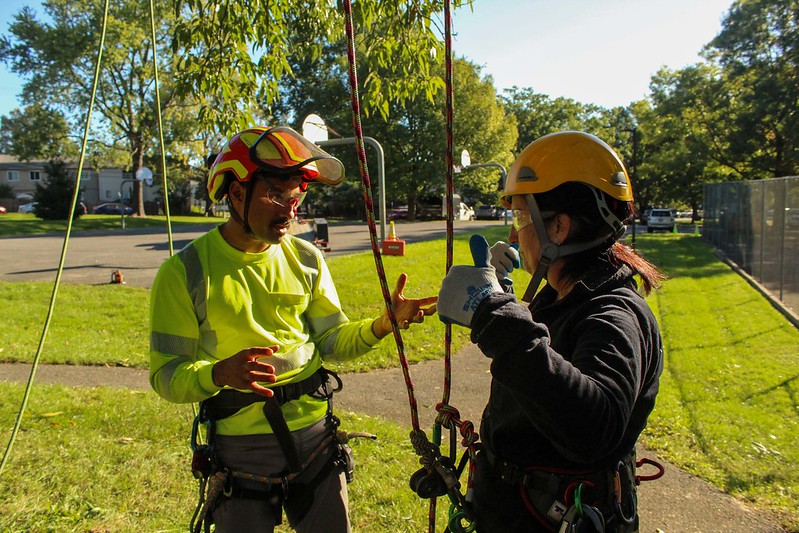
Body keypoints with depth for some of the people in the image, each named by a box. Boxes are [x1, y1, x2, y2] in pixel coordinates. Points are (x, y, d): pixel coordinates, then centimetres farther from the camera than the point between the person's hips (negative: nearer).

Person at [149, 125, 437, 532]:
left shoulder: (306, 259, 1)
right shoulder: (186, 271, -11)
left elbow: (331, 341, 5)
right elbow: (166, 375, -10)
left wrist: (382, 325, -13)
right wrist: (220, 373, -30)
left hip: (315, 437, 4)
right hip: (240, 452, -3)